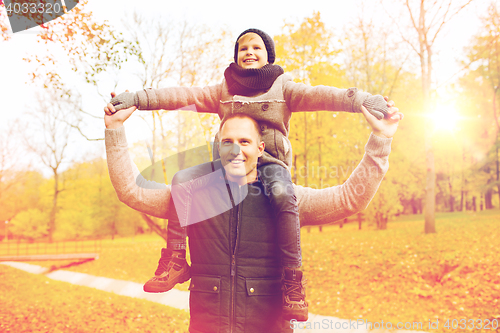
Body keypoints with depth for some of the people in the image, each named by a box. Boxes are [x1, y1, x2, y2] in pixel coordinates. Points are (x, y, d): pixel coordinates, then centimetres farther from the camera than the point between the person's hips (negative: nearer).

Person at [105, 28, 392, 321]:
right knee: (183, 180, -20)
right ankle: (175, 261, -12)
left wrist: (363, 100, -24)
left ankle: (293, 280, -29)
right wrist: (138, 98, -7)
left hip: (270, 163, -3)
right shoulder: (224, 91, 17)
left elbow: (318, 95, -6)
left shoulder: (282, 88, 11)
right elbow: (184, 96, 6)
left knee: (282, 194, -36)